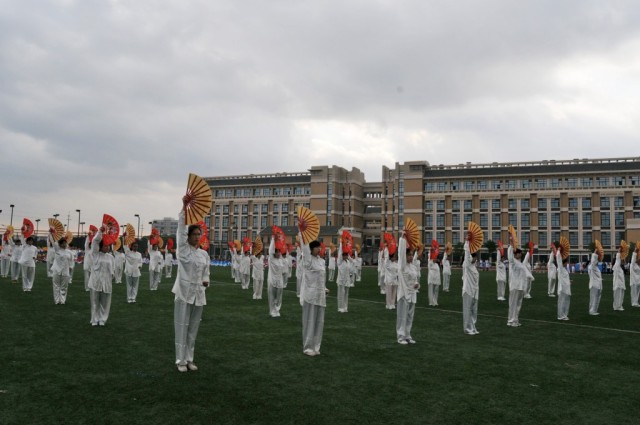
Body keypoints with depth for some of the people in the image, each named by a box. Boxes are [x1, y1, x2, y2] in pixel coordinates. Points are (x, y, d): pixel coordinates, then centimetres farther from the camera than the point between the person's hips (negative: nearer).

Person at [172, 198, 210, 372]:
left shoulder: (204, 254, 9)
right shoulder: (182, 249, -4)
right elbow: (181, 228, -15)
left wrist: (205, 281, -5)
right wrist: (184, 206, -23)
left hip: (198, 294, 5)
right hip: (184, 292, -4)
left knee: (193, 329, 11)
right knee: (182, 327, 1)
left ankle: (189, 359, 21)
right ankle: (181, 360, 11)